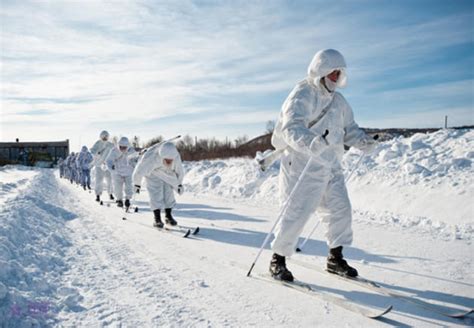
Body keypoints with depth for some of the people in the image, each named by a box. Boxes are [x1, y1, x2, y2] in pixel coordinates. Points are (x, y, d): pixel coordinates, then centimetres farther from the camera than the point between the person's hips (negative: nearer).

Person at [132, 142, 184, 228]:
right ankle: (157, 219, -9)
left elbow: (179, 170, -6)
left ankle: (168, 216, 15)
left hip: (167, 175, 4)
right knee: (156, 195, -15)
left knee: (168, 193, 1)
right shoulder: (150, 158, -41)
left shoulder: (176, 157, -30)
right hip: (153, 174, -3)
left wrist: (179, 184, 7)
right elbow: (139, 171, -21)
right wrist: (137, 184, -6)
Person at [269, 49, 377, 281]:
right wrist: (312, 142, -45)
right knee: (296, 214, -6)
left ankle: (335, 258, 23)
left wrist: (362, 140, -5)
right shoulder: (302, 96, -11)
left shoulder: (338, 100, 14)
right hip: (303, 167, -8)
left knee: (340, 210, 7)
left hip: (331, 167, 8)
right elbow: (292, 128, -26)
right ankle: (278, 260, 12)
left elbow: (349, 128, 16)